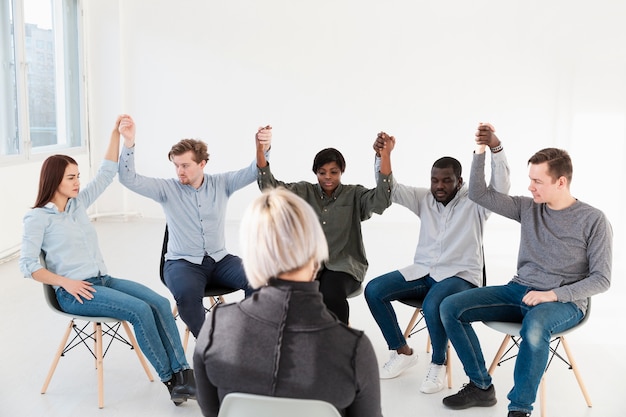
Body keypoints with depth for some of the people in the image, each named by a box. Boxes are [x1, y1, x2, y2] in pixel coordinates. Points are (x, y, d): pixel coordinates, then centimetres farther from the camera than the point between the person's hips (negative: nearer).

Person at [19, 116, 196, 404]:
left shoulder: (78, 203, 14)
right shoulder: (37, 217, -3)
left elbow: (107, 173, 14)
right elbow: (27, 265, -8)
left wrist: (116, 133, 6)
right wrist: (66, 282, -18)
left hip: (103, 280, 7)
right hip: (73, 292, -6)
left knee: (160, 303, -16)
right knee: (140, 310, -26)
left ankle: (184, 374, -19)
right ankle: (169, 378, -13)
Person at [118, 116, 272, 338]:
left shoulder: (221, 183, 2)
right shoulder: (167, 188, -2)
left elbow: (254, 171, -7)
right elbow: (129, 179, -12)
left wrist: (264, 149, -30)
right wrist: (129, 143, -27)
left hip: (220, 260, 2)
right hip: (183, 262, -2)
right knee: (187, 294, -36)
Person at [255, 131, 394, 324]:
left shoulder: (354, 195, 4)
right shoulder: (305, 192, 9)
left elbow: (380, 199, -15)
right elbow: (272, 187, -3)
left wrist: (385, 155, -26)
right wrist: (260, 151, -17)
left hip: (344, 265, -2)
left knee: (332, 295, -33)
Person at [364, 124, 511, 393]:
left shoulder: (474, 202, -5)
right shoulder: (424, 199, 7)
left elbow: (501, 187, -23)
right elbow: (389, 189, 2)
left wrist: (496, 148, -39)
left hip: (461, 276, -5)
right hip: (422, 271, 6)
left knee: (432, 305, -37)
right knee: (373, 290, -12)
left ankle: (438, 364, -7)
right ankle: (403, 352, 5)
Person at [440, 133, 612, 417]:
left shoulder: (593, 220, -6)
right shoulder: (528, 208, 6)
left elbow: (601, 279, -8)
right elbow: (479, 194, 3)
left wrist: (553, 294, -20)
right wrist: (480, 151, -8)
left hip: (564, 302, -5)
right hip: (519, 291, 5)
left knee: (534, 328, -42)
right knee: (450, 307, -12)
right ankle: (481, 387, 0)